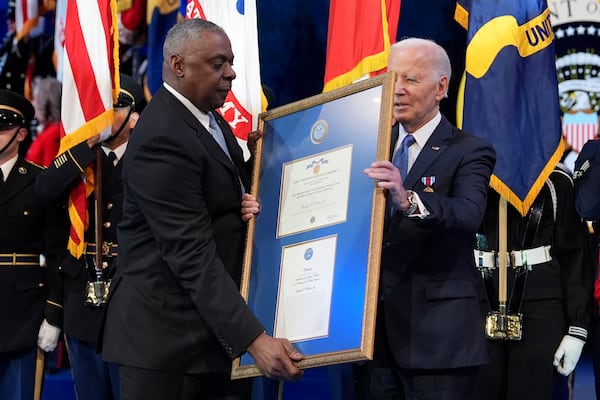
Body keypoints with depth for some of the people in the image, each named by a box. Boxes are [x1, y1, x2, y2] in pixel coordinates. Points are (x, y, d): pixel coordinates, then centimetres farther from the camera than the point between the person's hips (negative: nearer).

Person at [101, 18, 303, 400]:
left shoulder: (208, 116, 10)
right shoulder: (162, 139, -19)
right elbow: (192, 254, -25)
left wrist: (246, 205, 0)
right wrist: (254, 338, -30)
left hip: (216, 325, 8)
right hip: (168, 334, -8)